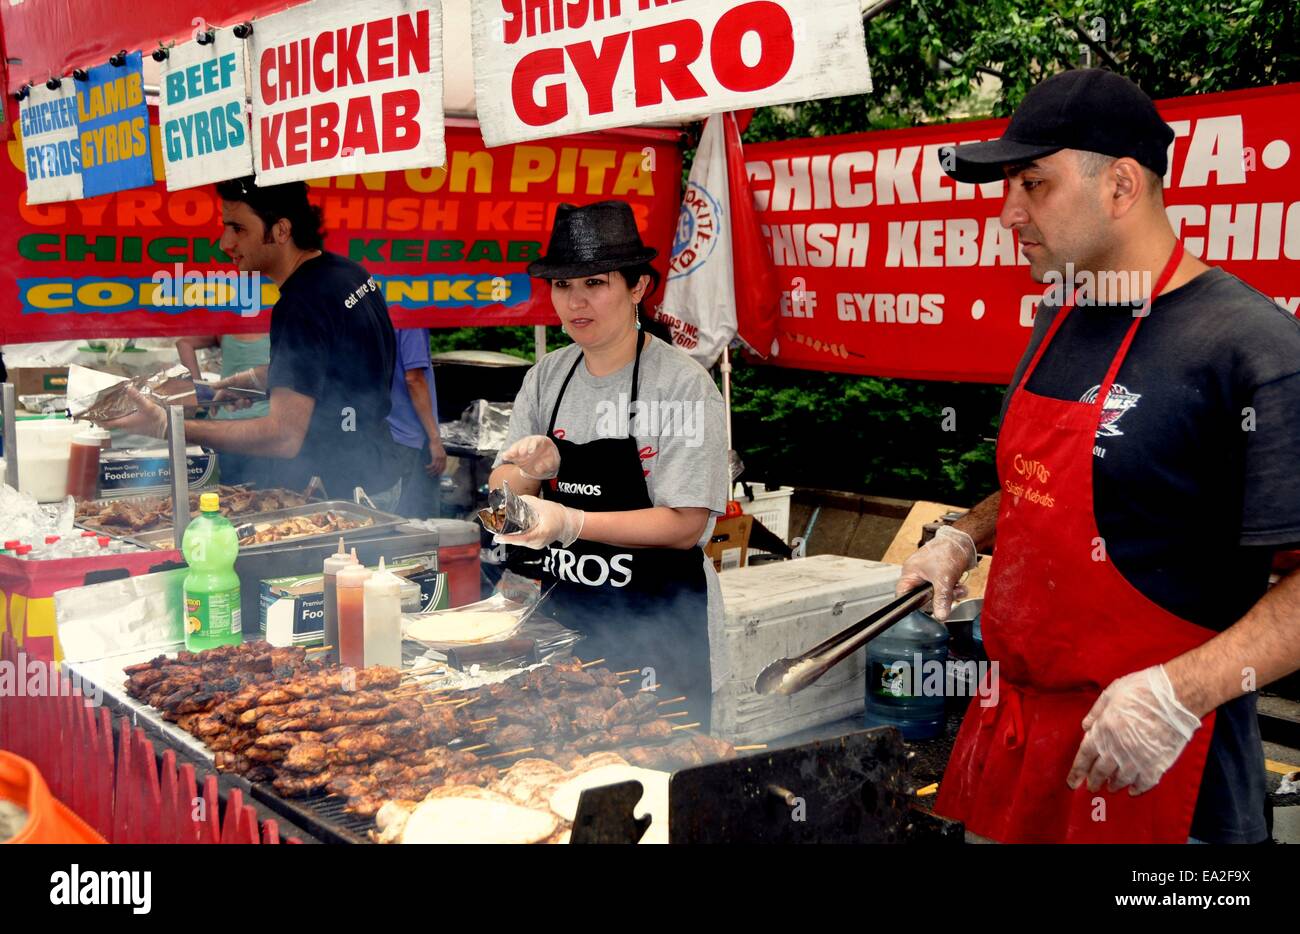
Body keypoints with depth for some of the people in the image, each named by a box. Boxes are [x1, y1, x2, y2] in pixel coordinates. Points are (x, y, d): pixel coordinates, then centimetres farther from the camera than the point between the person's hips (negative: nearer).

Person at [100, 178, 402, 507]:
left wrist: (166, 427, -27)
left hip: (339, 498, -10)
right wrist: (257, 378, 19)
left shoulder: (302, 306, -24)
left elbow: (284, 436, -28)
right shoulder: (346, 272, 6)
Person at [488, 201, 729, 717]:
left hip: (658, 629, -5)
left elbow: (684, 525, -17)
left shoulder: (683, 384, -13)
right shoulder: (546, 377, 4)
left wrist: (572, 522, -26)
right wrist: (534, 472, -17)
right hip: (563, 615, 5)